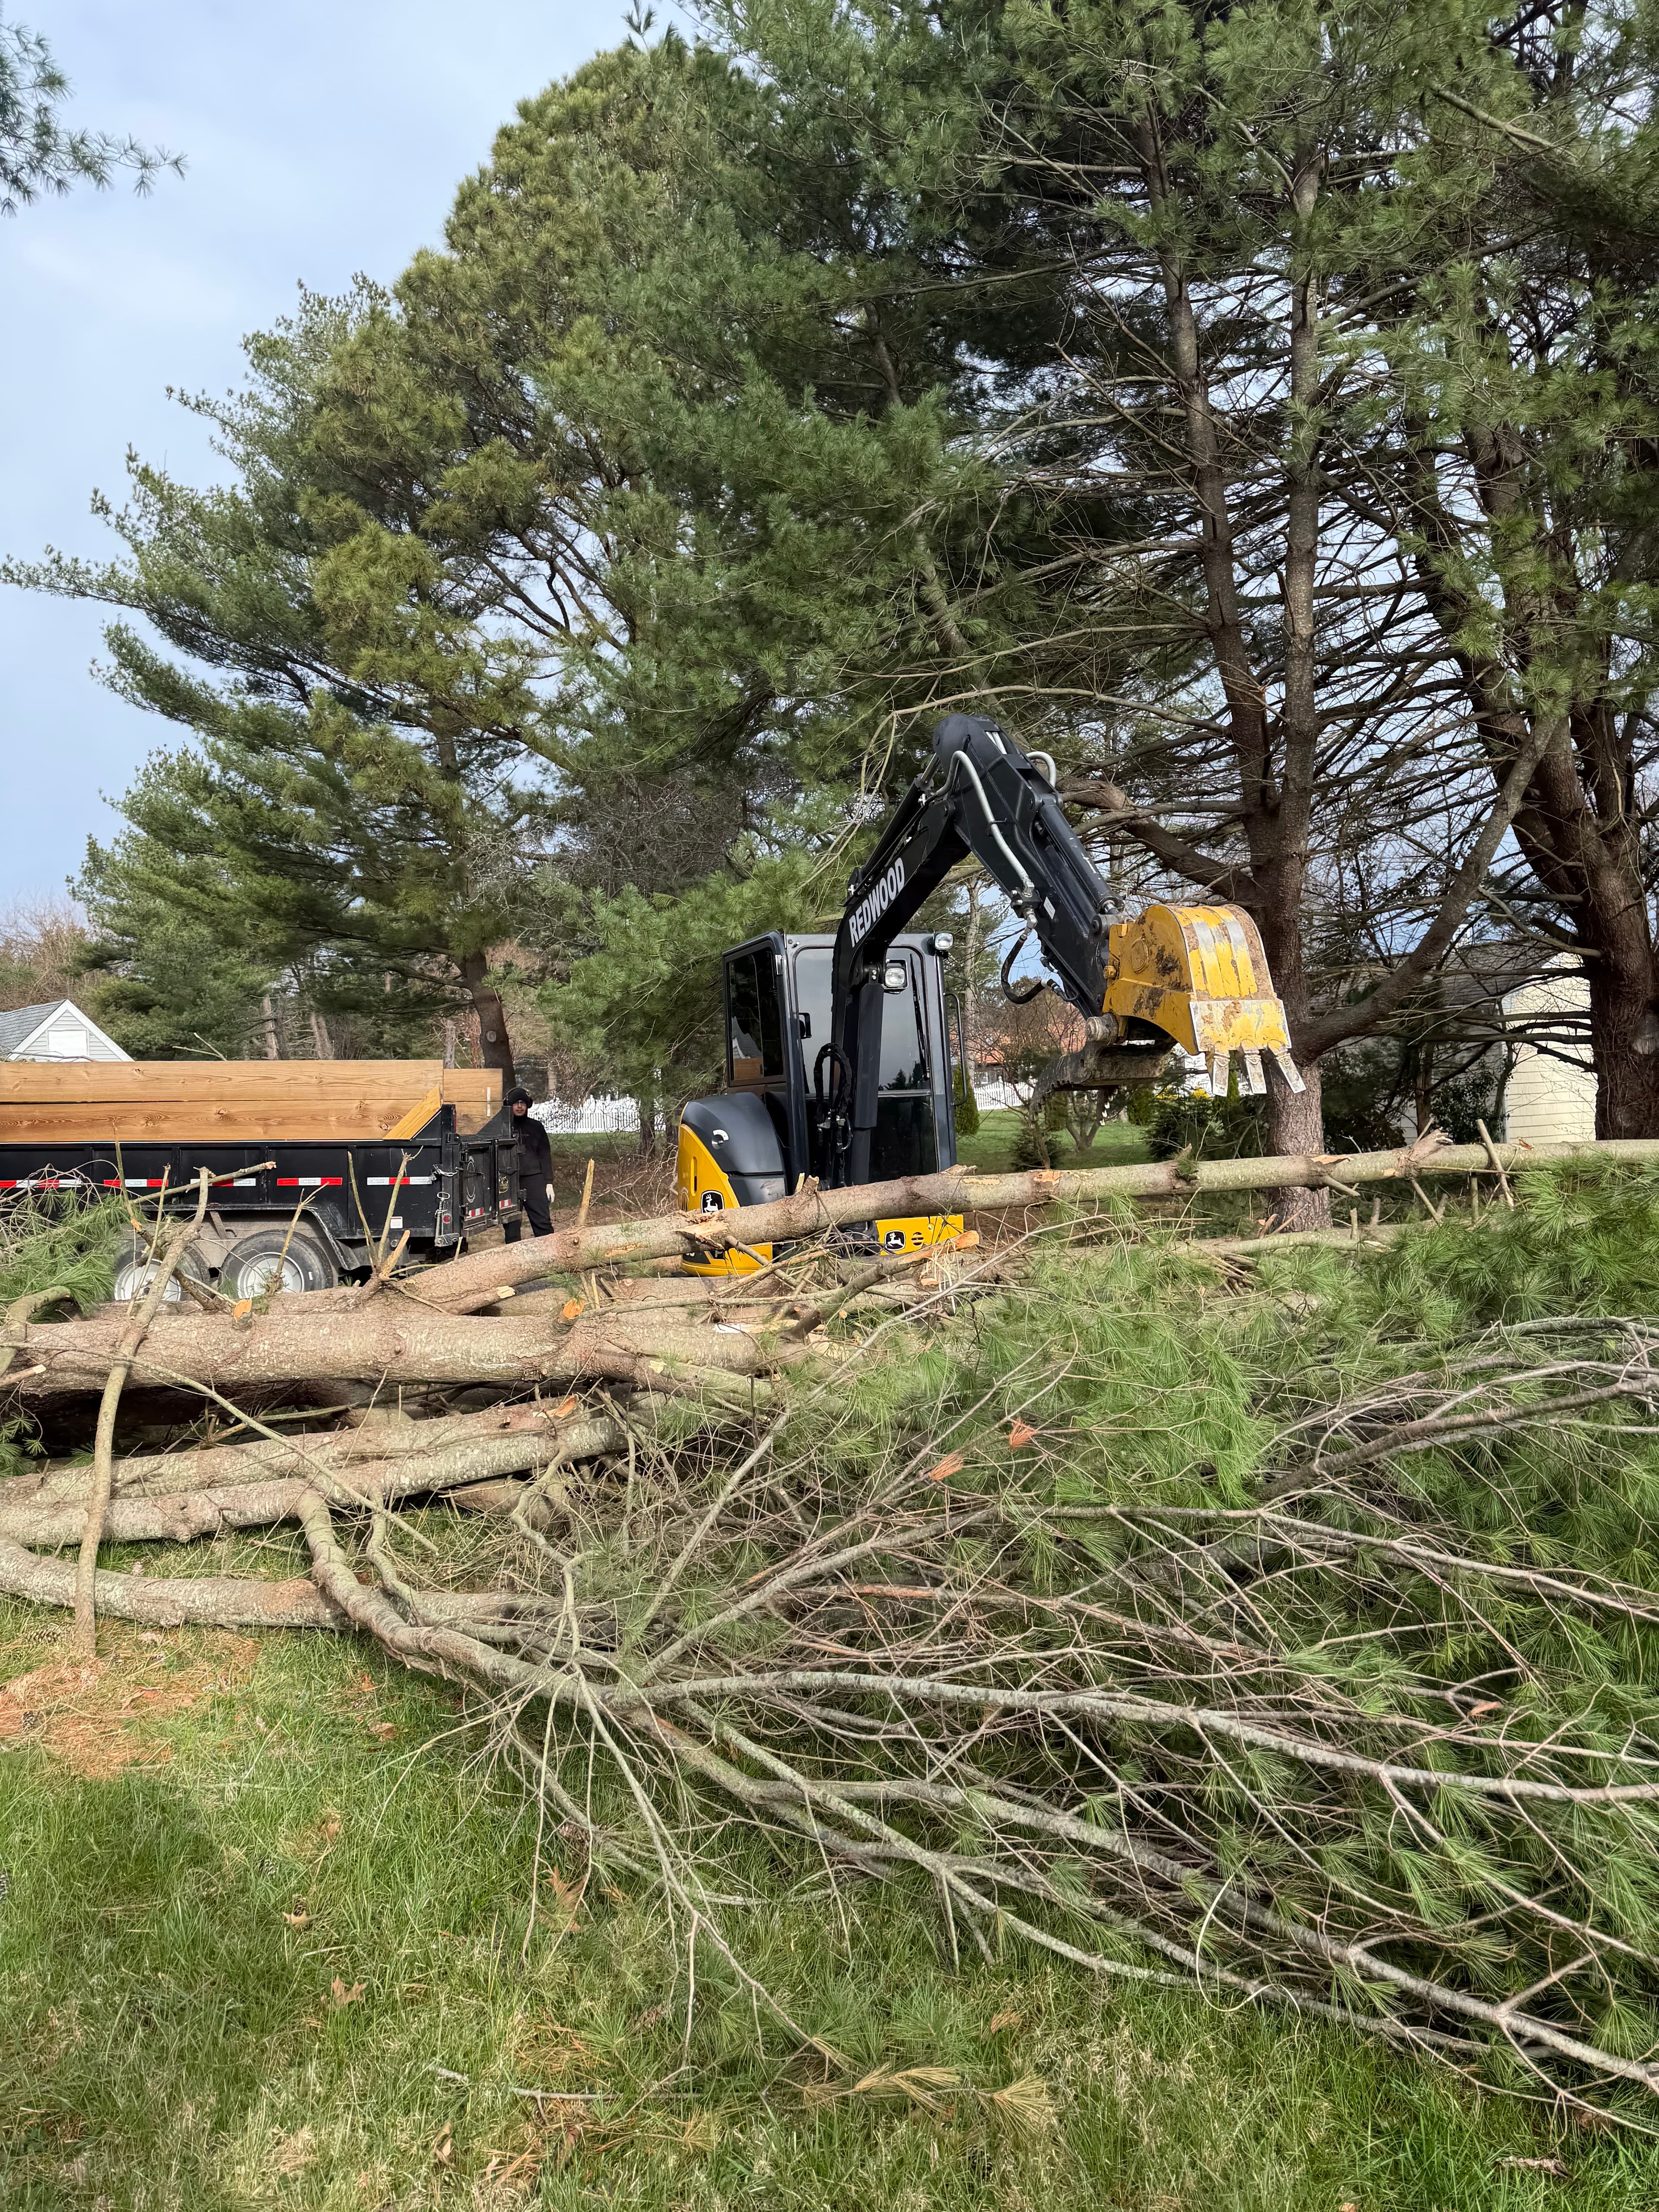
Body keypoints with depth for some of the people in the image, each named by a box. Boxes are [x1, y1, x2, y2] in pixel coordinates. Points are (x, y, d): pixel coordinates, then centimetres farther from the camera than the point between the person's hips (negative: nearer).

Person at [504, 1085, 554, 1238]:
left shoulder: (536, 1127, 11)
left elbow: (545, 1156, 10)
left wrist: (549, 1183, 3)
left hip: (534, 1180, 0)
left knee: (543, 1222, -5)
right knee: (512, 1226, 3)